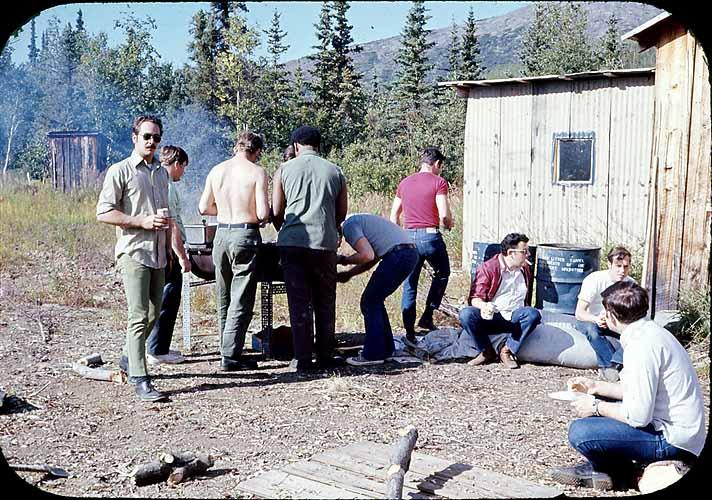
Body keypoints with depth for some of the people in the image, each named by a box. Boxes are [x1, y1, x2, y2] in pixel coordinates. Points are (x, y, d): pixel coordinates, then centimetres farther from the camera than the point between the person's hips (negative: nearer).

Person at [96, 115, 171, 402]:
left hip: (157, 254, 7)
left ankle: (128, 360, 33)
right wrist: (143, 221, -17)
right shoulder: (120, 171, -5)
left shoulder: (162, 172, 17)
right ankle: (139, 380, -7)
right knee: (139, 317, -10)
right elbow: (103, 213, -11)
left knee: (154, 313, 13)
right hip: (133, 252, -7)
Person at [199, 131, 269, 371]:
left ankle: (227, 349, 25)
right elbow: (263, 213, -15)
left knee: (224, 299, 17)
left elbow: (203, 208, 11)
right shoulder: (257, 172, -8)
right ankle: (230, 356, 0)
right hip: (246, 236, -5)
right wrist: (253, 216, 7)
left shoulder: (216, 171, 7)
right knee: (241, 301, 1)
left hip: (221, 235, 5)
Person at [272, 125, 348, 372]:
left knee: (299, 303, 3)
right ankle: (325, 356, 17)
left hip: (292, 243, -1)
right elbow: (341, 213, 12)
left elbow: (276, 212, 5)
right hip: (325, 243, 1)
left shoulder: (284, 169, 5)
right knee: (325, 303, 12)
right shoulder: (334, 171, 9)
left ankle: (303, 359, 5)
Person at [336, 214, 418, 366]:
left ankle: (373, 354, 0)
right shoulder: (358, 221, 27)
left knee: (369, 302, -1)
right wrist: (348, 274, 25)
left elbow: (367, 256, -14)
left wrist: (344, 260, 2)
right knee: (375, 301, 17)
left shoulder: (348, 225, -3)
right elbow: (374, 257, 27)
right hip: (411, 252, 10)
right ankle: (385, 349, 21)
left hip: (398, 255, -10)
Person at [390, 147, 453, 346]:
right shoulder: (438, 182, -4)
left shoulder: (404, 183, 13)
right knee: (442, 274, 22)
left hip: (408, 237, 4)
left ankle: (410, 333, 8)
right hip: (430, 236, -4)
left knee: (409, 286, 9)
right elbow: (444, 215, -13)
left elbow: (394, 214, 15)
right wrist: (449, 224, 9)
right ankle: (427, 317, 16)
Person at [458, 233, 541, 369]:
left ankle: (507, 350, -17)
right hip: (490, 317, -3)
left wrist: (527, 315, 13)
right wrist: (483, 305, -33)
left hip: (514, 318, 3)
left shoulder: (525, 269, 14)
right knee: (466, 314, -31)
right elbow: (475, 297, -11)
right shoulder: (488, 268, -3)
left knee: (534, 314, -29)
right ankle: (487, 352, -13)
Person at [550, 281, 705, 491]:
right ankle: (596, 467, 15)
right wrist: (595, 386, 14)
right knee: (600, 401, 22)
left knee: (579, 432, -21)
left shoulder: (642, 345, -24)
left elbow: (638, 416, -25)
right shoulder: (649, 331, 7)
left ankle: (618, 471, 6)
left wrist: (596, 407, -10)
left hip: (672, 440, -10)